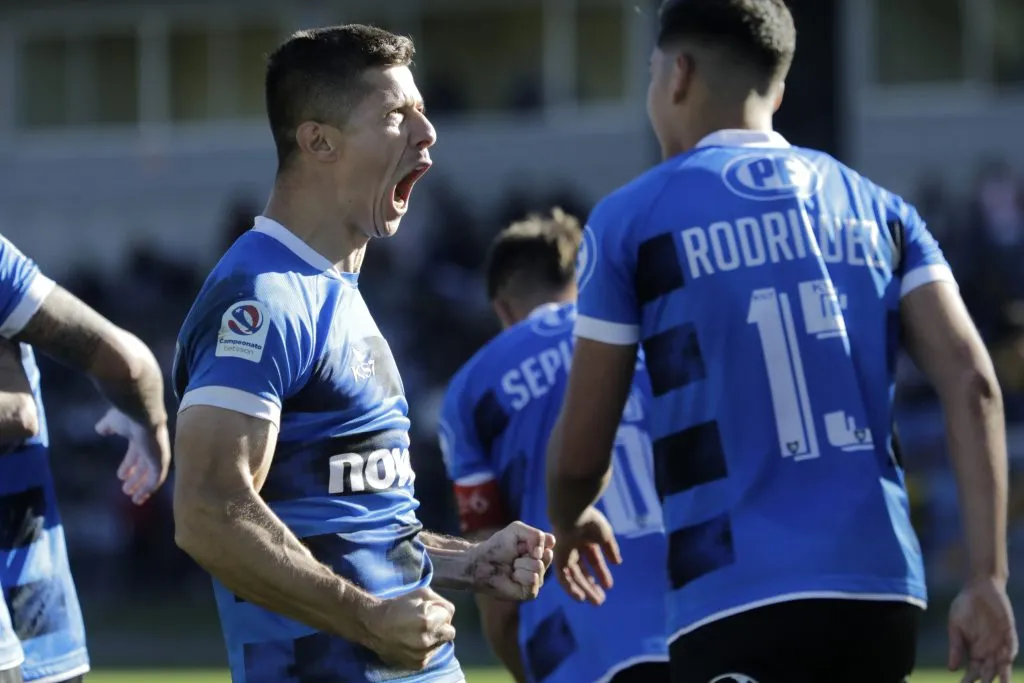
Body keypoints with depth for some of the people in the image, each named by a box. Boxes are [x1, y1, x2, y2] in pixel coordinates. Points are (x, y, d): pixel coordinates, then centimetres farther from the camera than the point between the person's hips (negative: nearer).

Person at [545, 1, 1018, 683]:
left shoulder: (631, 219, 3)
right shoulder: (879, 210, 14)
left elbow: (580, 452, 6)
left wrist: (569, 525, 28)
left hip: (739, 603, -5)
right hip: (885, 593, 5)